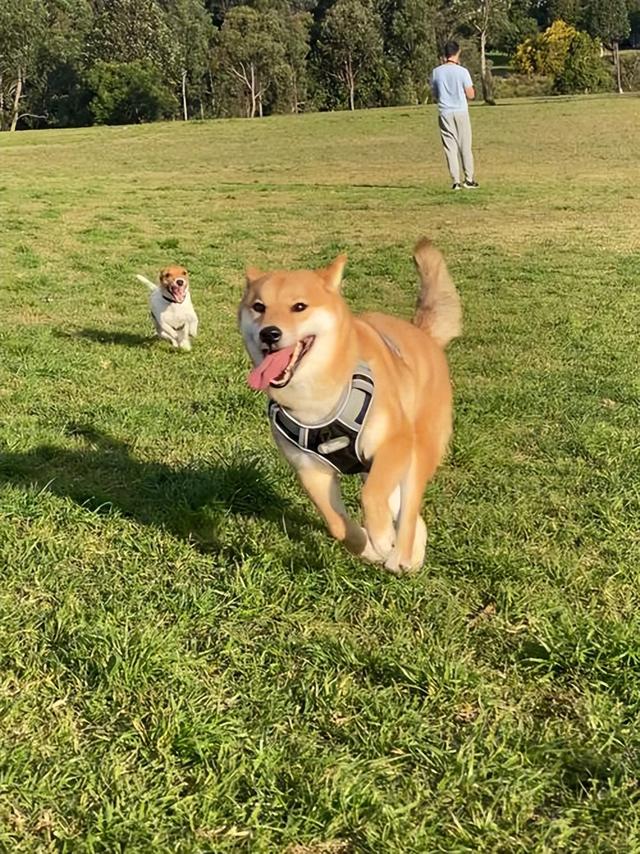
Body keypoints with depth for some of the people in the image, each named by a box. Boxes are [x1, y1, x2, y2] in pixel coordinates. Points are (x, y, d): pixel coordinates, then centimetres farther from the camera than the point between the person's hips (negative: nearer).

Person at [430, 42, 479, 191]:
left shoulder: (436, 72, 1)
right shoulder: (462, 71, -7)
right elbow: (471, 95, -5)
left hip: (444, 113, 2)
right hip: (461, 111, -2)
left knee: (450, 147, 4)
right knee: (465, 146, 7)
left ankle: (456, 181, 0)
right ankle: (469, 180, 7)